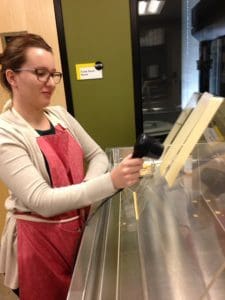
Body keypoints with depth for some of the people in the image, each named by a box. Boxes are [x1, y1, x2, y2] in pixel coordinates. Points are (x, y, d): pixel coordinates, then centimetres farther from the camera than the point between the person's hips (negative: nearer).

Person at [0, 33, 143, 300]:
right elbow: (42, 201, -28)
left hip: (79, 226, 6)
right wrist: (110, 182, -39)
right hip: (39, 241, -5)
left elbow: (97, 155, 4)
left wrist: (88, 186, -17)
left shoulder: (60, 115, 0)